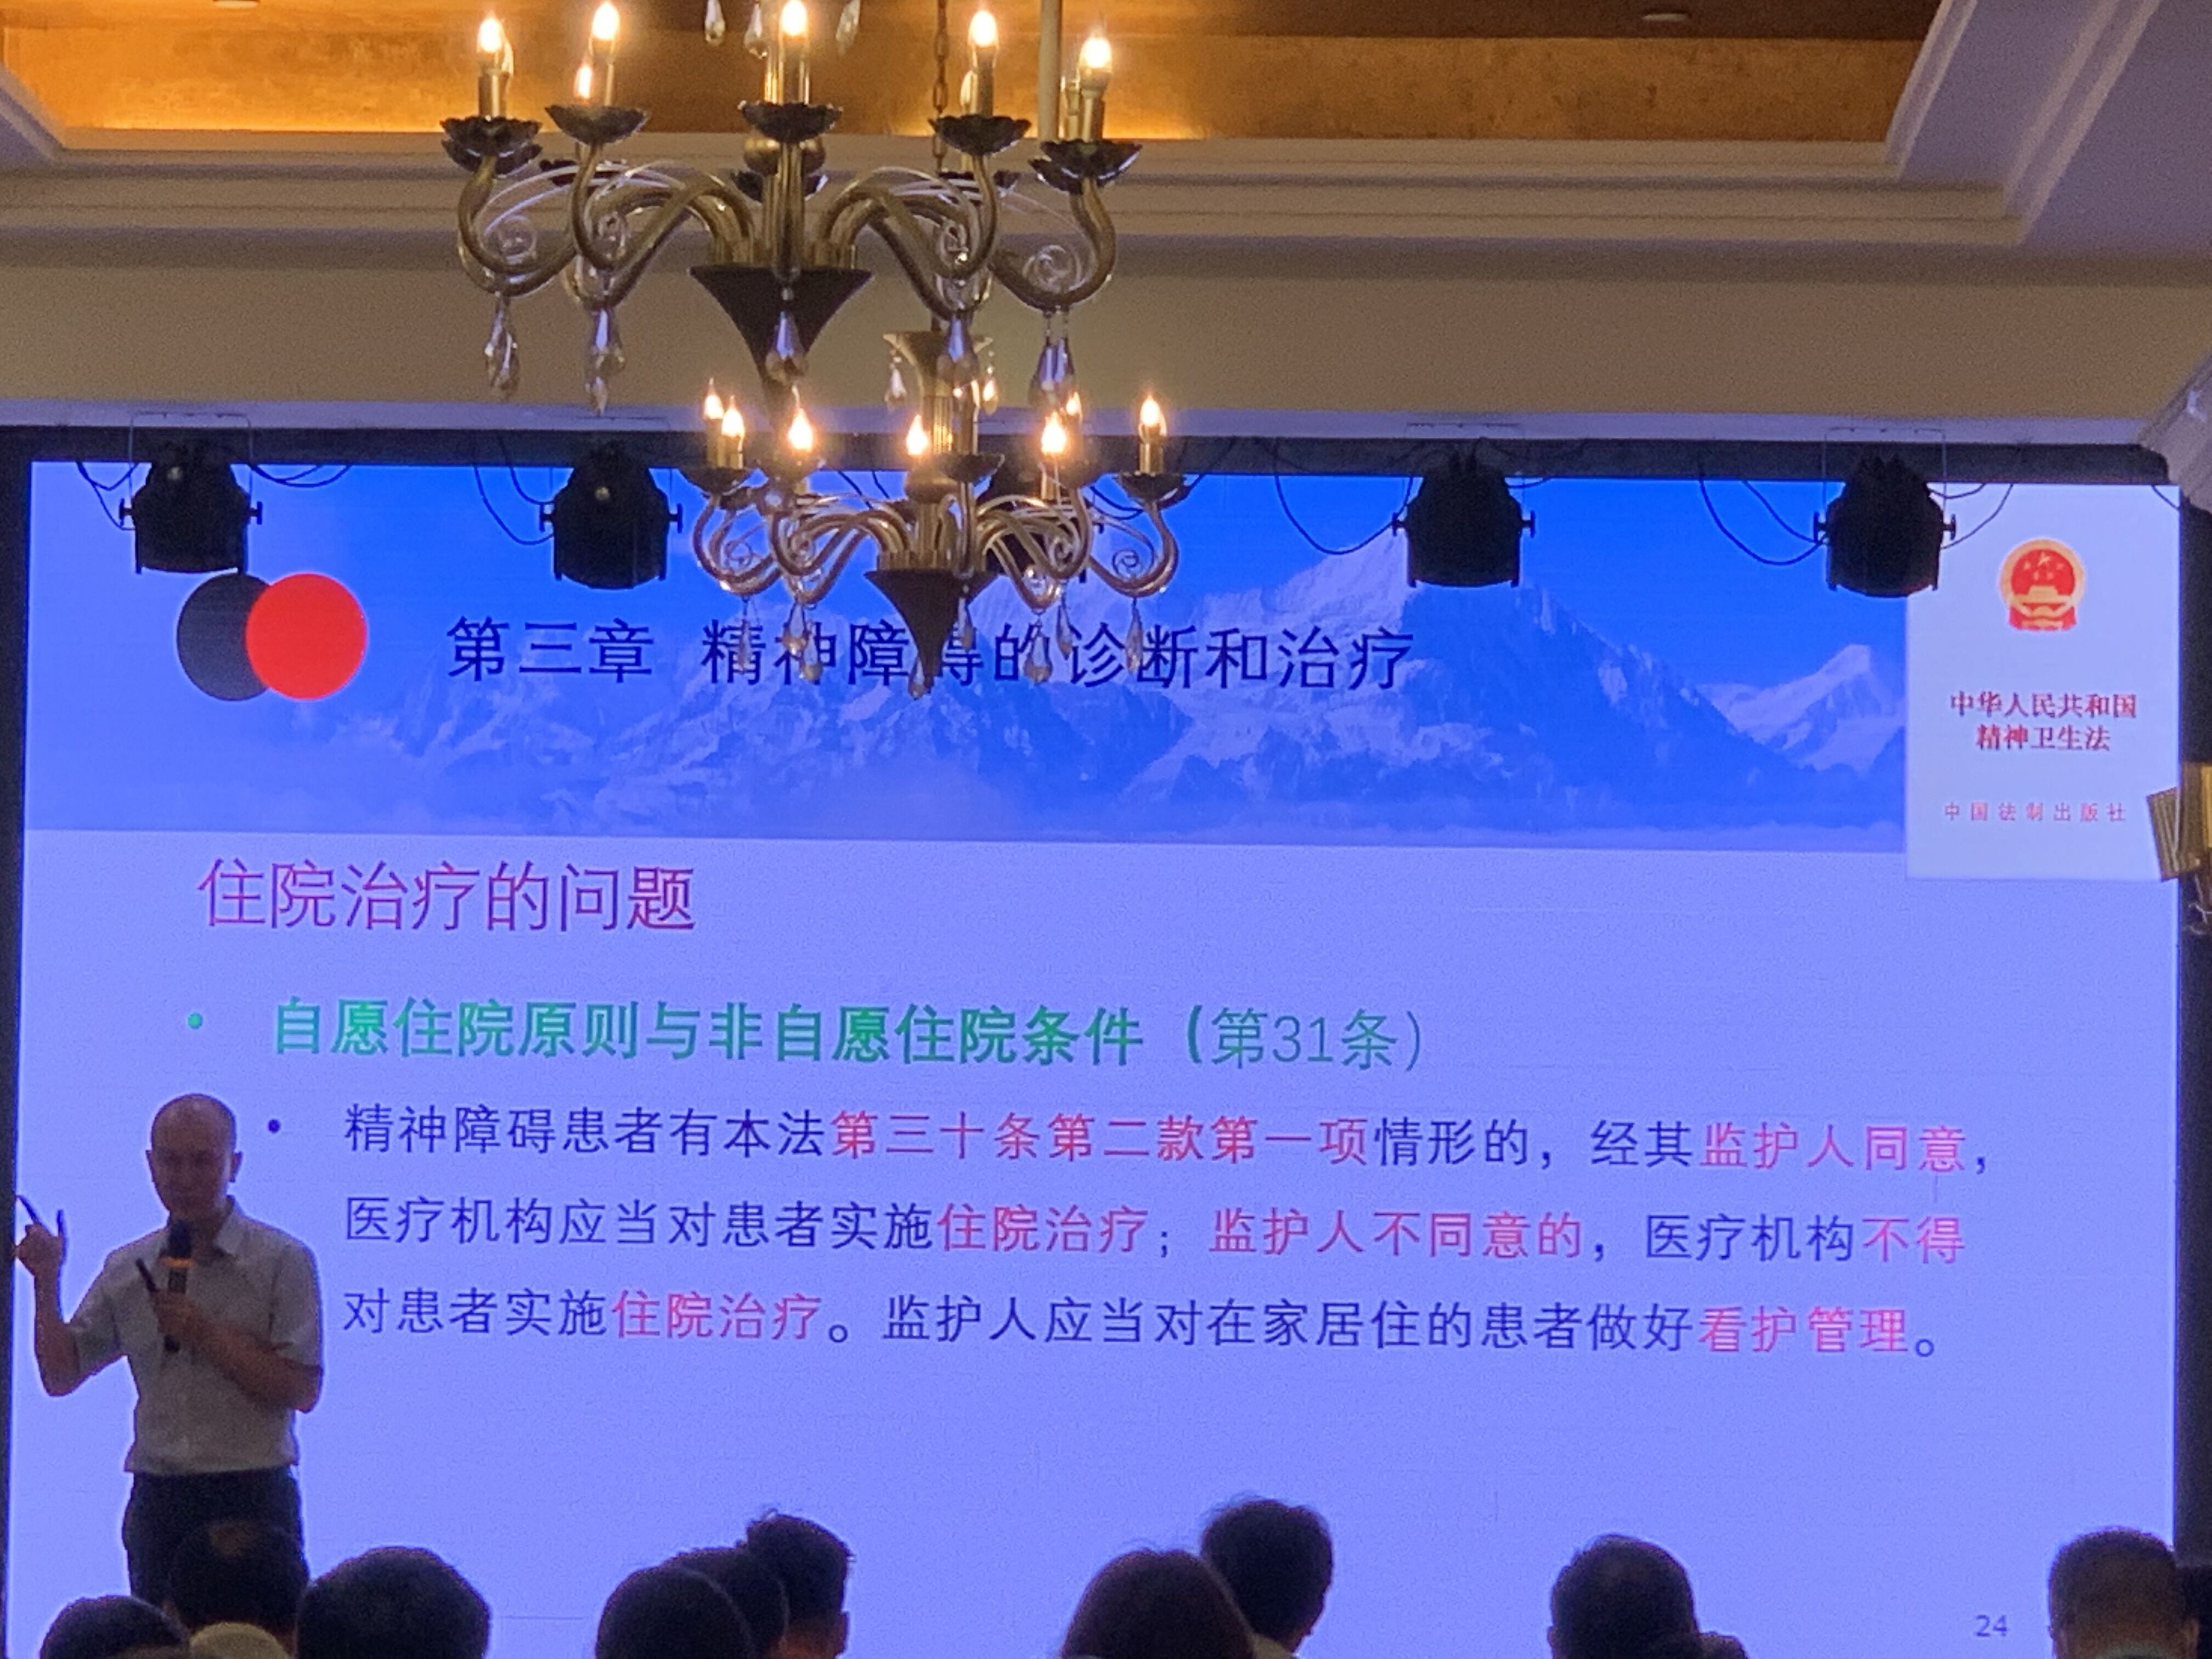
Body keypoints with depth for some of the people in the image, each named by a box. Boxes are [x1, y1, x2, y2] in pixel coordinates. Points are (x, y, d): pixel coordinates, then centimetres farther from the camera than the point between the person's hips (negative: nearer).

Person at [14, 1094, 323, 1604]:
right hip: (158, 1500, 4)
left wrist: (205, 1334, -14)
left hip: (252, 1502, -4)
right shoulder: (127, 1271, 12)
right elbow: (61, 1376, 15)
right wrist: (47, 1281, 3)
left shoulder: (281, 1261, -2)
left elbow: (302, 1389, -7)